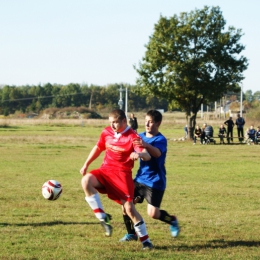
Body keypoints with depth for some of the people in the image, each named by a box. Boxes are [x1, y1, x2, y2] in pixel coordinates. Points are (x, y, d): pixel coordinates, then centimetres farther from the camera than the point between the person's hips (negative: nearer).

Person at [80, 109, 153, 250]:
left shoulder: (132, 136, -11)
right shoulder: (106, 132, 5)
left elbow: (147, 156, -23)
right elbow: (98, 148, 24)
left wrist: (140, 154, -46)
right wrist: (86, 164, 22)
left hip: (122, 174, -4)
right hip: (105, 170, 4)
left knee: (129, 208, -10)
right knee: (86, 181, -26)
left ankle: (145, 241, 5)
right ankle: (103, 218, -20)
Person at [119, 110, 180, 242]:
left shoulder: (161, 140, -14)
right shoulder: (140, 136, 6)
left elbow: (157, 153, -37)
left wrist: (145, 145, -56)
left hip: (155, 182, -6)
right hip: (140, 178, 6)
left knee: (153, 213, -11)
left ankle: (172, 221, 20)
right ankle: (131, 234, 16)